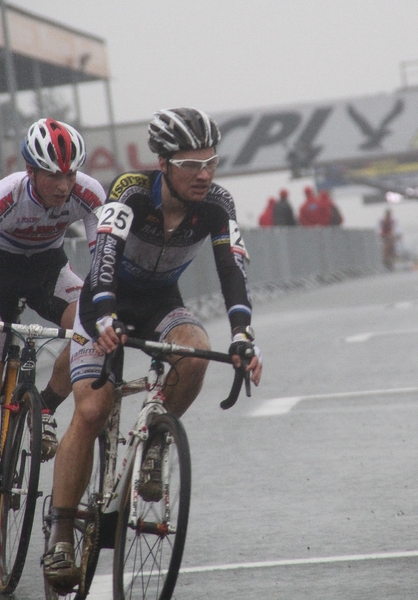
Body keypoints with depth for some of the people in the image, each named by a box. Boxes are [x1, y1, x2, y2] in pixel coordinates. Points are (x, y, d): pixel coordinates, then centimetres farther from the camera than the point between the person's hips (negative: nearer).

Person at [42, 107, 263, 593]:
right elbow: (105, 256, -43)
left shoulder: (216, 206, -19)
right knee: (91, 411, -18)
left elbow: (233, 273, -28)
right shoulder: (131, 193, -28)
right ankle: (60, 535, -10)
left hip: (161, 304, 3)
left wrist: (242, 338, -45)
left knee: (195, 352, -31)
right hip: (106, 301, -3)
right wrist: (105, 321, -60)